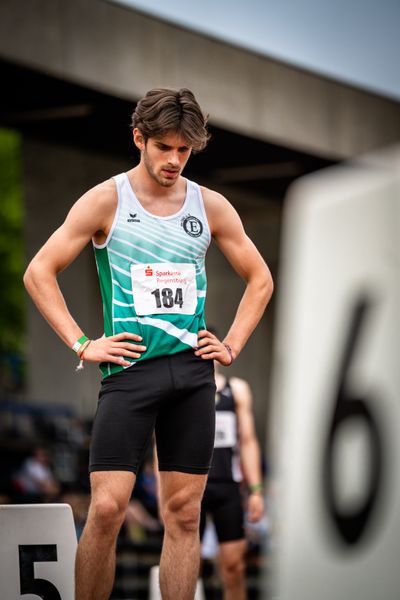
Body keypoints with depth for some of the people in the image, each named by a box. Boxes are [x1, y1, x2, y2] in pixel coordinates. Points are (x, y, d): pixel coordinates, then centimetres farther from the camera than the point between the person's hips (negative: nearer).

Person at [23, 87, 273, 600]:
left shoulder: (211, 207, 9)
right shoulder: (106, 201, 0)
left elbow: (259, 279, 21)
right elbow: (39, 272, 0)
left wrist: (232, 345, 10)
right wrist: (81, 345, -6)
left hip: (193, 370, 3)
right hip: (130, 366, -3)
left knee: (184, 512, 4)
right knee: (107, 507, -13)